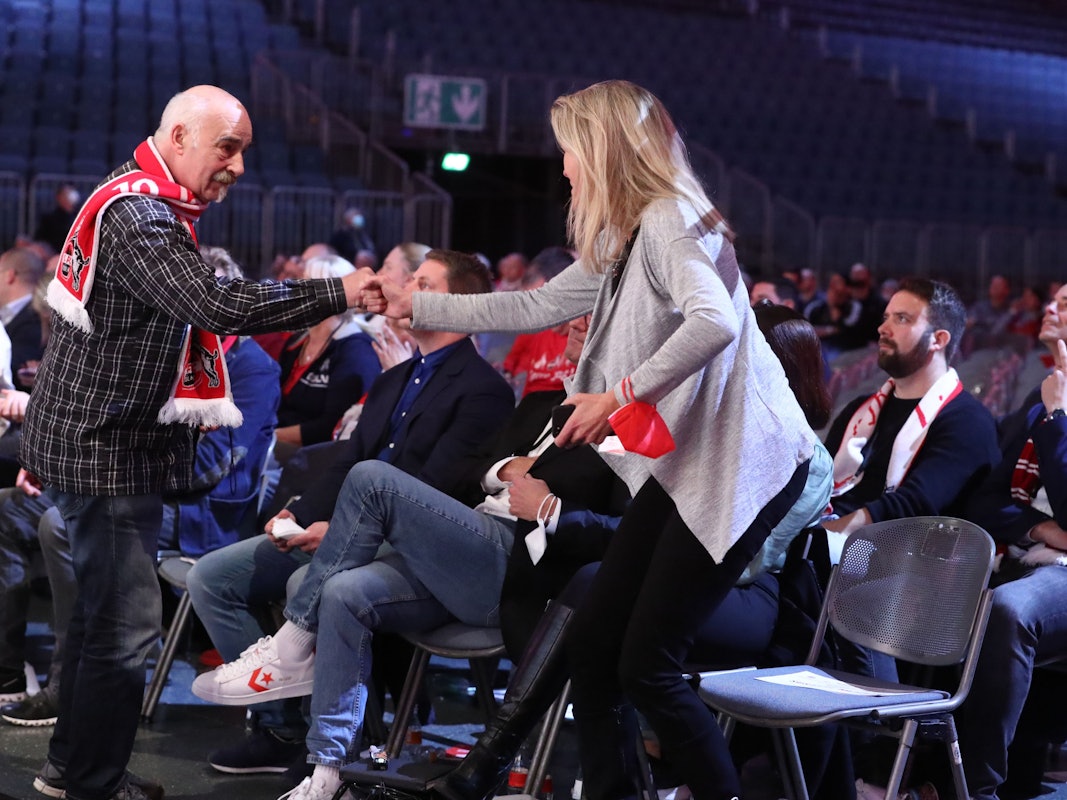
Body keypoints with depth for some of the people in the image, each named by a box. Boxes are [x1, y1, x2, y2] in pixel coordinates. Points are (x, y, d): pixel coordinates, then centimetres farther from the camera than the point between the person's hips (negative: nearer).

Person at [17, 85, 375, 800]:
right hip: (105, 447, -11)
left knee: (105, 610, 18)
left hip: (123, 442, 11)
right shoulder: (134, 212, -19)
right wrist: (335, 294, -25)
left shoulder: (154, 208, 16)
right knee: (125, 620, -8)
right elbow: (215, 305, -31)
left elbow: (197, 311, 21)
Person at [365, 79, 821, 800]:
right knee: (592, 643, 7)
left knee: (646, 665, -9)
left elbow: (715, 320, -31)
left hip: (743, 464, -10)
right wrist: (416, 306, 28)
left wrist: (621, 396, -27)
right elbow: (538, 306, 25)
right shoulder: (624, 239, 17)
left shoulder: (670, 220, -14)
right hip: (682, 463, 10)